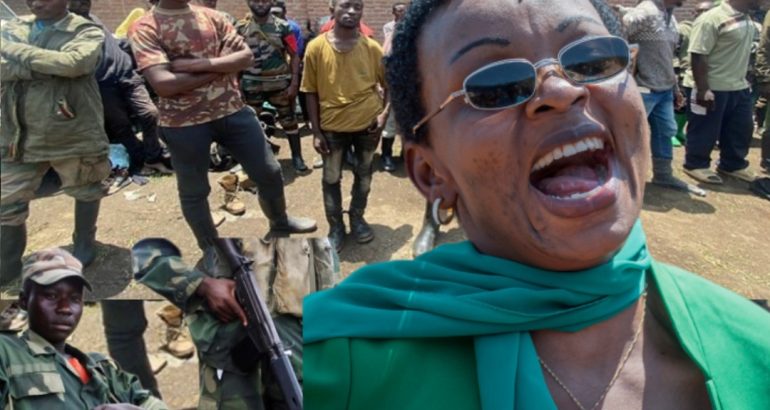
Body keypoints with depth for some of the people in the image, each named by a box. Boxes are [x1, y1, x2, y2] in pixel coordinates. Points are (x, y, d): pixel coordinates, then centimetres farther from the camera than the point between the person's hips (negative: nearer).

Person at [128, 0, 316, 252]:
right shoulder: (145, 28, -7)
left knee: (269, 172, 12)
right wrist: (220, 68, -12)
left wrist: (200, 64, -17)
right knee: (193, 192, 11)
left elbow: (246, 57, -3)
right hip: (185, 123, -3)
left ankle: (280, 224, 39)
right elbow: (163, 84, -20)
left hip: (233, 111, 4)